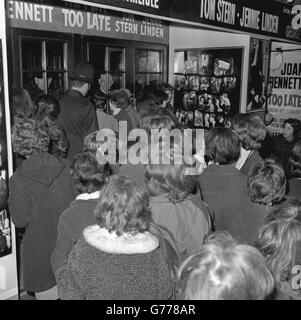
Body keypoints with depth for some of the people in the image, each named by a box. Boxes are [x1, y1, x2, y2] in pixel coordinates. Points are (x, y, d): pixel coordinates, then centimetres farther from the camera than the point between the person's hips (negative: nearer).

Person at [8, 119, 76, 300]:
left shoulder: (19, 181, -21)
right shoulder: (66, 167, -12)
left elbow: (20, 220, -12)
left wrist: (11, 200, 1)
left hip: (41, 248, -3)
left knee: (47, 292, 19)